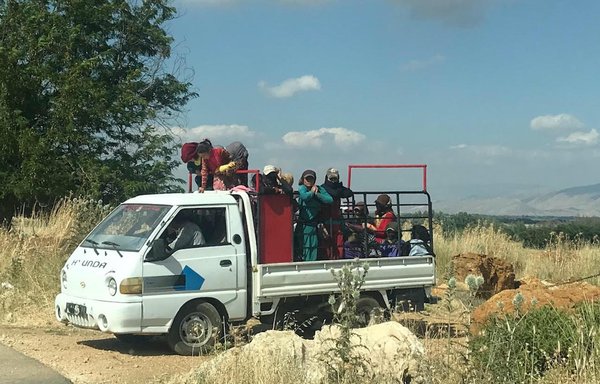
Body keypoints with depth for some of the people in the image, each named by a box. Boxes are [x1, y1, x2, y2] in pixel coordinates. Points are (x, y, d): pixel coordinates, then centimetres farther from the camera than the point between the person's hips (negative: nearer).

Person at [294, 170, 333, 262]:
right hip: (303, 225, -3)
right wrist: (312, 192, -7)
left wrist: (316, 194, -9)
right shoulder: (302, 188, -2)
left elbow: (330, 200, -6)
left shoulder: (319, 189, 8)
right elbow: (304, 196, -25)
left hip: (314, 225, 3)